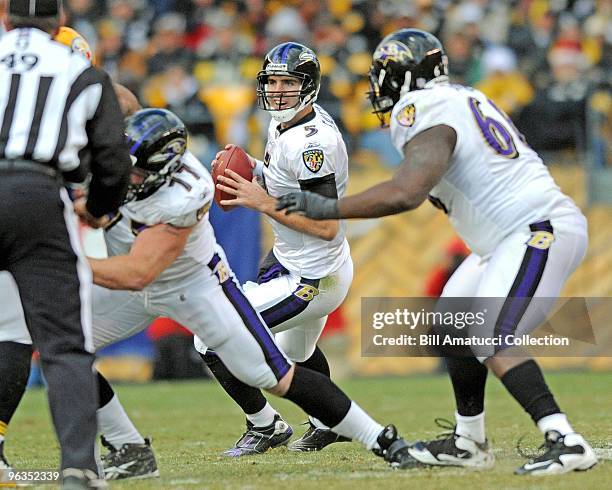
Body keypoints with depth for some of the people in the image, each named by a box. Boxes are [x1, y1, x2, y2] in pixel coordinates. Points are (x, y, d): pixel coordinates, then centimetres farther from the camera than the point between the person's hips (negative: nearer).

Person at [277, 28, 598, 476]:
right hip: (518, 236, 10)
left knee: (489, 342, -19)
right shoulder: (463, 99, 15)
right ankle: (469, 442, 24)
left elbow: (406, 194, -28)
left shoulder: (428, 115, -14)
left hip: (540, 231, -10)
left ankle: (566, 443, -26)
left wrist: (326, 208, -22)